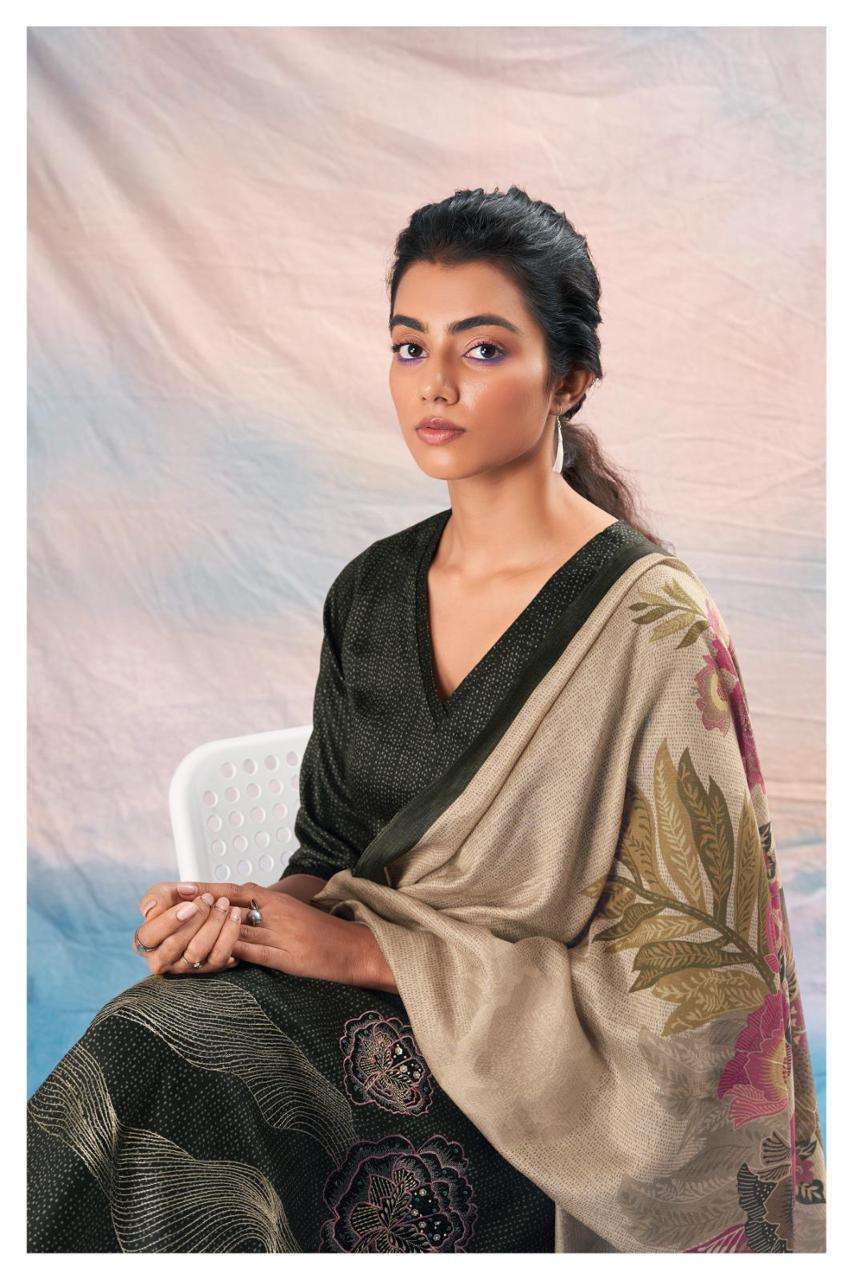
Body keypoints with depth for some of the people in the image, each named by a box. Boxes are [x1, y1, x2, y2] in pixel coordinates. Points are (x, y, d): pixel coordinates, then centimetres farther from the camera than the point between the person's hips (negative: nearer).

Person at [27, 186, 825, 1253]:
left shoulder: (650, 624, -13)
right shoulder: (370, 593, 6)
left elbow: (671, 959, -12)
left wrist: (376, 951, -14)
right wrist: (253, 909, -9)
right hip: (361, 993, 5)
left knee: (150, 1079, -26)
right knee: (143, 1039, -24)